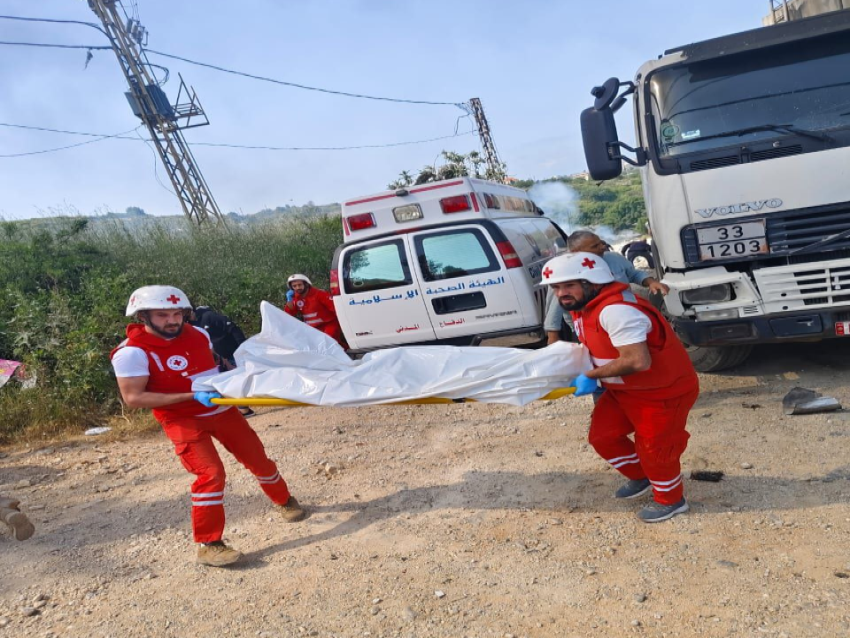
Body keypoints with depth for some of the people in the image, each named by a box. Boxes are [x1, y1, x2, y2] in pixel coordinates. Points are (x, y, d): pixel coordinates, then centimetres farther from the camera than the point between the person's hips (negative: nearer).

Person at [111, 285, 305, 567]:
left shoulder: (198, 334, 1)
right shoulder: (132, 352, -17)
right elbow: (133, 397, -21)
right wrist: (192, 396, -26)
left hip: (222, 409, 6)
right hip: (183, 420, -5)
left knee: (258, 459, 12)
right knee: (210, 474, -19)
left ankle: (285, 501, 37)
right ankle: (208, 545, -4)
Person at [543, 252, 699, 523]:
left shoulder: (616, 310, -34)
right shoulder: (584, 308, -1)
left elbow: (637, 361, -39)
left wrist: (591, 376, -27)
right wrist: (587, 375, -8)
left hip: (664, 391, -9)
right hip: (625, 389, 10)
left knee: (654, 447, 6)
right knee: (602, 435, 14)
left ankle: (671, 500, 33)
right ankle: (640, 477, 38)